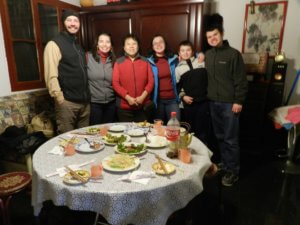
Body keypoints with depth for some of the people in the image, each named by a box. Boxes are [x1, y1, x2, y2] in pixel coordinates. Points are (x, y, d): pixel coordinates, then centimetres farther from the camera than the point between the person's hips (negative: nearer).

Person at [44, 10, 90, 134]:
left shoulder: (78, 45, 17)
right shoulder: (54, 44, -7)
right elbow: (51, 76, -13)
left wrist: (87, 95, 14)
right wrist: (60, 99, -16)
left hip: (85, 101, 7)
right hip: (67, 102, -7)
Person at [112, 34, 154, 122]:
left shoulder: (145, 61, 8)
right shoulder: (119, 62, 3)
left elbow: (151, 81, 3)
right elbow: (115, 83, -3)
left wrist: (143, 96, -11)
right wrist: (127, 97, -13)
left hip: (143, 106, 1)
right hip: (124, 107, -1)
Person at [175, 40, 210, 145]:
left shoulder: (201, 62, 6)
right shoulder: (178, 68, 6)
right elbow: (177, 86, 9)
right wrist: (183, 96, -3)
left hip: (203, 101, 0)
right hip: (189, 103, 1)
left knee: (202, 130, 3)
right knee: (191, 130, 11)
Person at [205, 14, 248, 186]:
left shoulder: (233, 54, -8)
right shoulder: (208, 55, 9)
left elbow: (241, 80, -10)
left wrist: (238, 101, -13)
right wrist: (208, 95, 9)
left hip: (229, 103, -5)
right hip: (214, 103, 6)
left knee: (231, 139, 1)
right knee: (220, 137, 15)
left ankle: (233, 171, 15)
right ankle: (225, 163, 31)